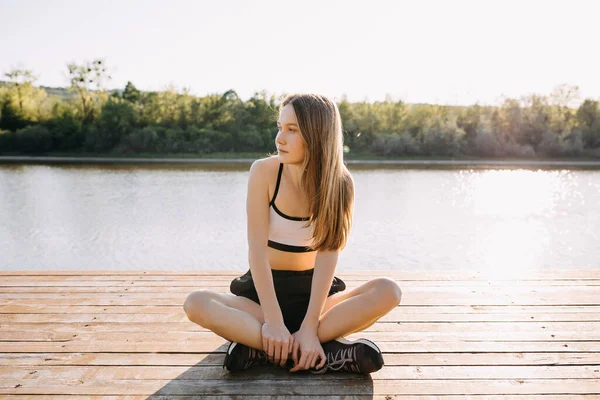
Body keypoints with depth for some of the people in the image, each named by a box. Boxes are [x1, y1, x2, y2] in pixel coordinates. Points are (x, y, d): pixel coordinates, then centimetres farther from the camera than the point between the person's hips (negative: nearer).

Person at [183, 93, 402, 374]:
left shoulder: (339, 184, -10)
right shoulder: (264, 171, -13)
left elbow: (327, 255, -18)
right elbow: (257, 249, -18)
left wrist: (309, 328, -28)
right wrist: (273, 321, -27)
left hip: (313, 292, 1)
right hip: (264, 291, 0)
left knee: (388, 292, -24)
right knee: (196, 304, -28)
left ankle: (262, 350, -28)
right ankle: (327, 353, -31)